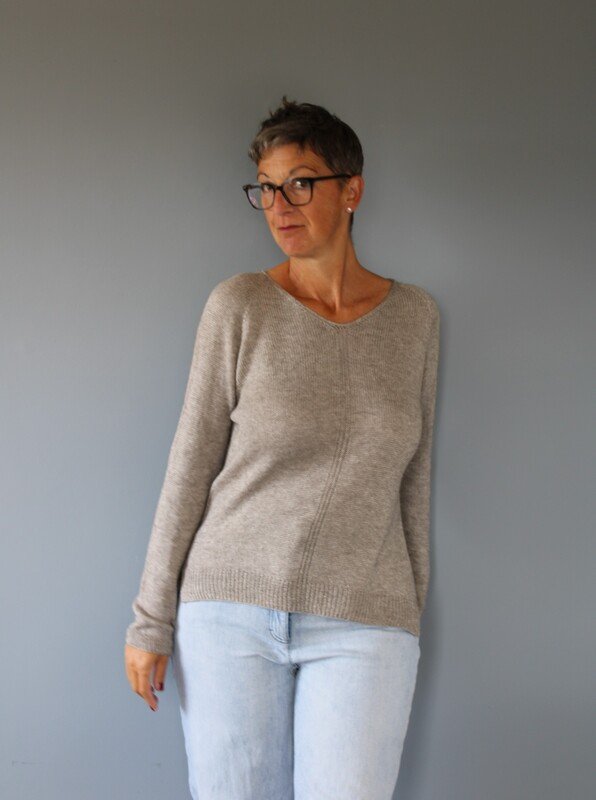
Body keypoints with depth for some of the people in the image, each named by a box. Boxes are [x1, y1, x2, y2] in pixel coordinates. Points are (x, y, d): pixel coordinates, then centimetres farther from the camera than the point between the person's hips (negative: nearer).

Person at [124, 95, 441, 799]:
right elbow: (192, 462, -1)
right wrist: (152, 617, -1)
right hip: (232, 606, -1)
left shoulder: (413, 315, 5)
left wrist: (412, 612, 12)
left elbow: (411, 474, 11)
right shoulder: (239, 306, -2)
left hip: (362, 622, 1)